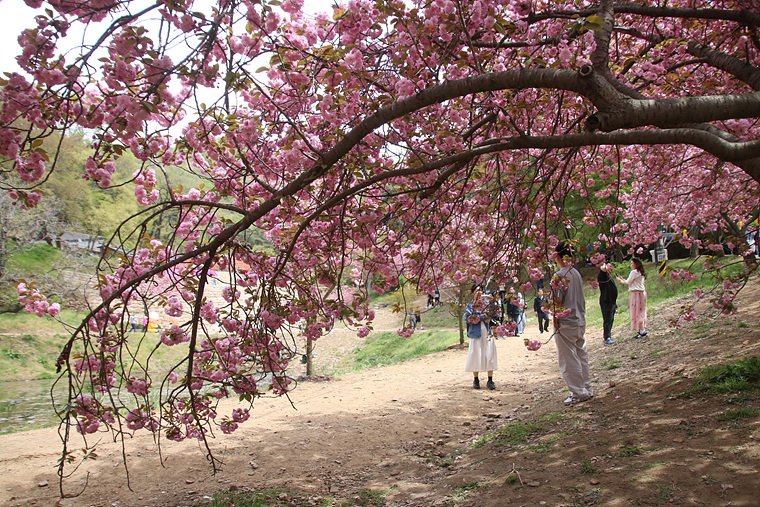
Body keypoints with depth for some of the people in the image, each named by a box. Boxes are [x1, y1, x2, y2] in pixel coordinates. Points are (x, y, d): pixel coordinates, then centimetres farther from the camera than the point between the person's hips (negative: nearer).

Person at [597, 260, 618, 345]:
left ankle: (608, 337, 22)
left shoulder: (609, 277, 22)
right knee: (607, 320, -9)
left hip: (611, 302, 10)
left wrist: (615, 302, 28)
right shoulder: (602, 275, -8)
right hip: (606, 302, -10)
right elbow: (603, 268, -36)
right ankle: (607, 338, -8)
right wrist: (604, 265, -21)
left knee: (610, 320, 14)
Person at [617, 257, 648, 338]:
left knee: (637, 312, -6)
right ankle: (642, 330, 12)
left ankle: (642, 331, -8)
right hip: (642, 293, 9)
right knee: (641, 312, 10)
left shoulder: (634, 272, -11)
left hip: (636, 293, -9)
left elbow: (627, 283, -7)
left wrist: (620, 280, 10)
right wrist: (623, 279, 22)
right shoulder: (641, 272, 16)